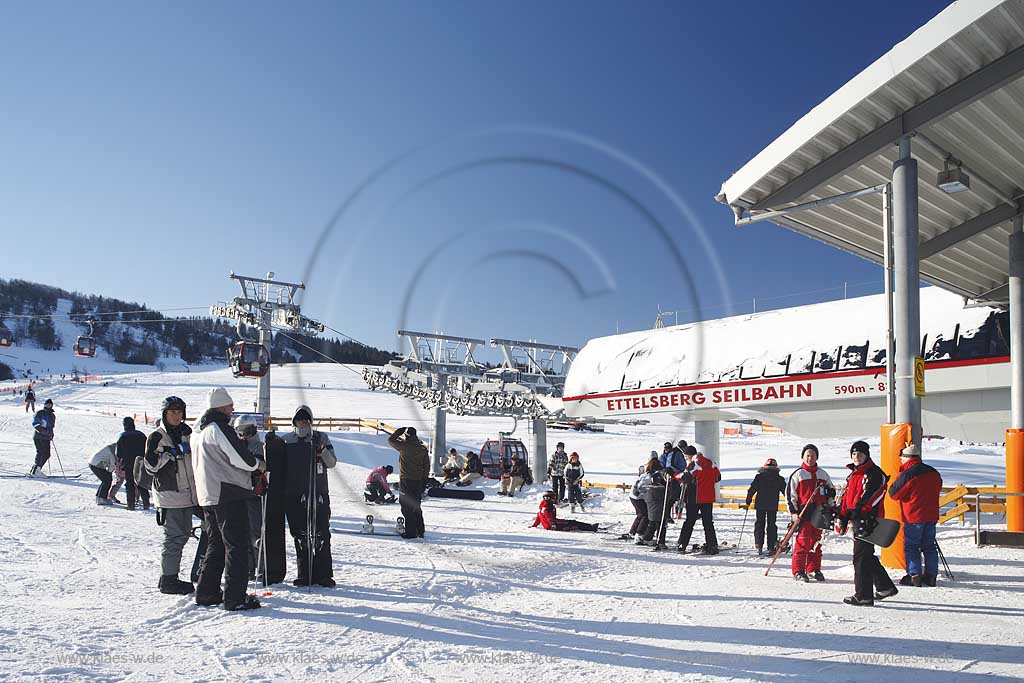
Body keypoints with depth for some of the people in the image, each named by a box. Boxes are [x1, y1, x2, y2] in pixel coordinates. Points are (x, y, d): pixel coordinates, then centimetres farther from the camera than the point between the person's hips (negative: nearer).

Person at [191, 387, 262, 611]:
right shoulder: (220, 429, -16)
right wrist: (257, 464, 3)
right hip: (228, 494, -9)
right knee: (236, 545, -4)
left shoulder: (197, 431, 14)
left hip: (207, 496, 9)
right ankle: (235, 597, -4)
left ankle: (207, 592, 20)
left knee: (216, 544, 18)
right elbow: (243, 459, -17)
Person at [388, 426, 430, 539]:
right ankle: (420, 531, 21)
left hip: (406, 480, -6)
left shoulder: (405, 446, -12)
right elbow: (427, 466, 8)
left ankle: (411, 532, -2)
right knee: (416, 506, 16)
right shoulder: (422, 448, 4)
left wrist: (399, 431, 12)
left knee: (407, 507, -1)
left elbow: (391, 440, 1)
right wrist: (424, 480, 16)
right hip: (419, 481, 6)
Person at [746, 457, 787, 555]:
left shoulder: (759, 477, 0)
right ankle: (771, 548, 4)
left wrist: (748, 502, 7)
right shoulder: (779, 479, 2)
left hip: (760, 505, 0)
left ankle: (759, 546, -3)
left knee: (759, 525, 8)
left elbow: (751, 490, -1)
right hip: (773, 506, 0)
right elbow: (785, 491, 7)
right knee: (771, 525, 8)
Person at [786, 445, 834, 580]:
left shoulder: (823, 474, 14)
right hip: (804, 513, -5)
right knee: (802, 542, -9)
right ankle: (798, 571, -4)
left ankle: (814, 569, 18)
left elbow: (831, 491, 25)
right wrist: (793, 512, -9)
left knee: (816, 542, 8)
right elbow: (790, 494, -1)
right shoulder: (798, 474, 0)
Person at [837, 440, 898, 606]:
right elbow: (847, 497, 21)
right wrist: (843, 517, 13)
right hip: (856, 520, 9)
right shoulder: (853, 474, 20)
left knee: (861, 557, -8)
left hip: (867, 521, -9)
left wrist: (858, 510, -31)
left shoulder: (874, 473, -9)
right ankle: (885, 587, 30)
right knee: (867, 556, 17)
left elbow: (871, 495, -22)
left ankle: (863, 596, -3)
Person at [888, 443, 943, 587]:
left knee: (911, 547, 3)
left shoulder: (907, 474, -17)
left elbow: (893, 493, -12)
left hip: (913, 517, -6)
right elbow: (937, 489, 20)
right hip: (931, 516, 7)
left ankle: (914, 576, 1)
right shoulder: (933, 472, 5)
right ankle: (931, 576, 17)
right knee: (929, 546, 15)